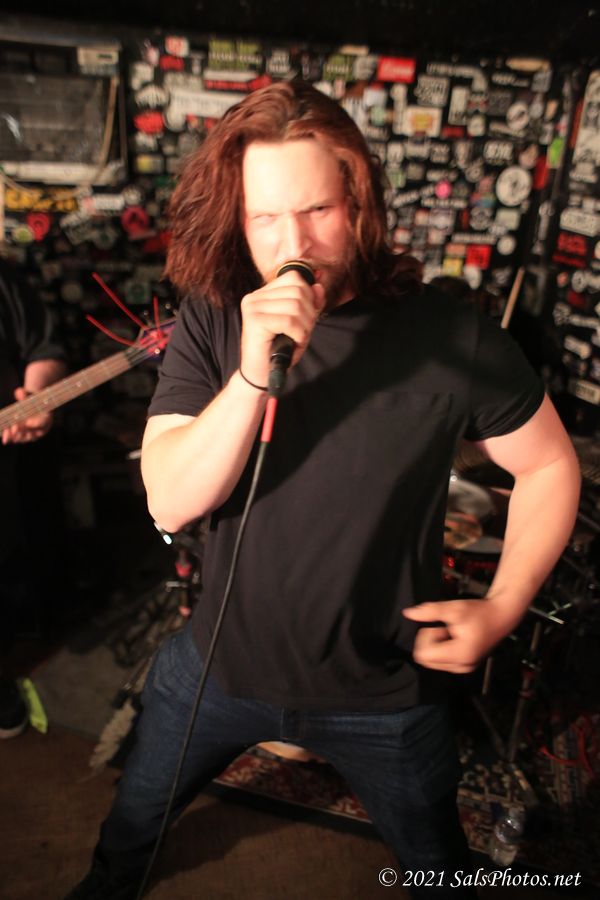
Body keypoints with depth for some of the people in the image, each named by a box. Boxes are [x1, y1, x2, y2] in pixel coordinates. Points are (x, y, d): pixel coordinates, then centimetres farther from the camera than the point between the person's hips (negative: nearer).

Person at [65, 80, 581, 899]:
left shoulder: (449, 336, -19)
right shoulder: (212, 320, -13)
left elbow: (551, 468, -5)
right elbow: (169, 502, -20)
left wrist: (501, 609, -12)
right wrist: (254, 373, -35)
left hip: (383, 693, -1)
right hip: (220, 664, 3)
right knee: (134, 818, 30)